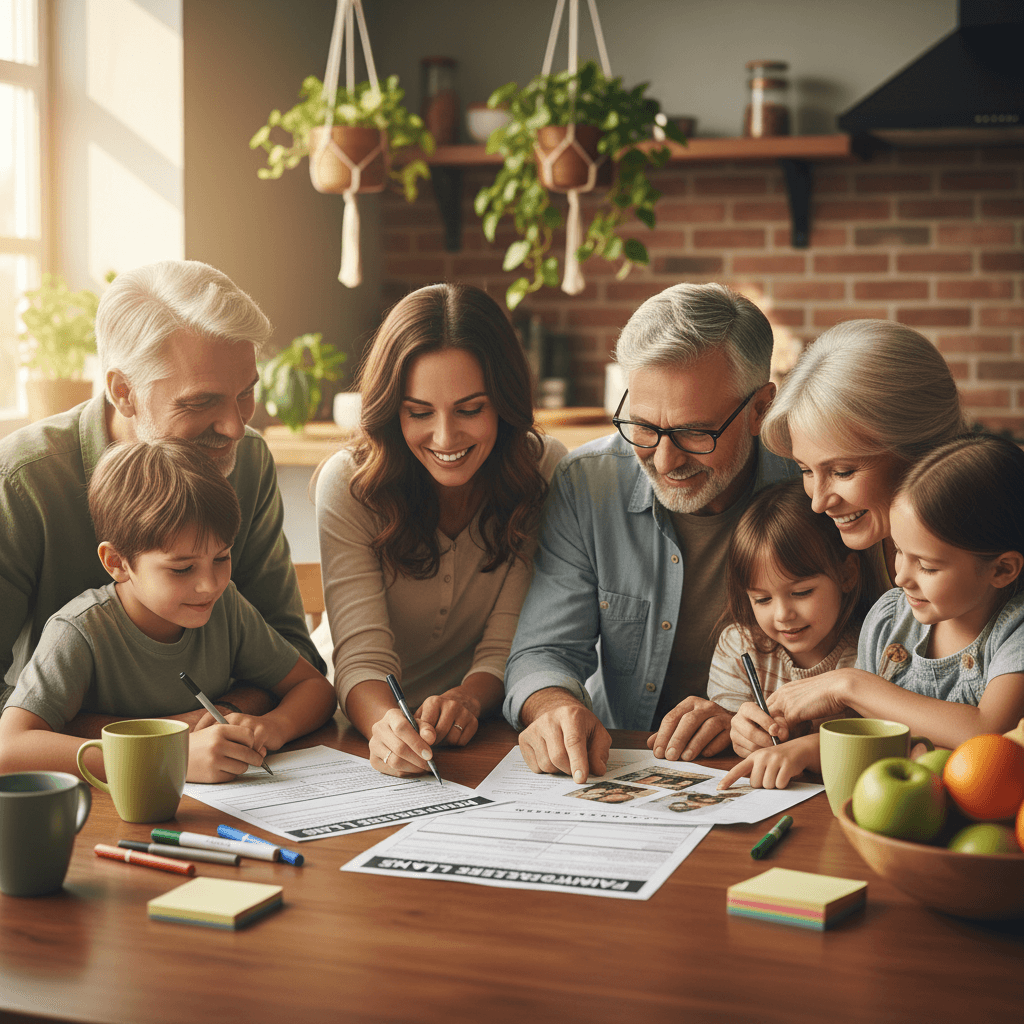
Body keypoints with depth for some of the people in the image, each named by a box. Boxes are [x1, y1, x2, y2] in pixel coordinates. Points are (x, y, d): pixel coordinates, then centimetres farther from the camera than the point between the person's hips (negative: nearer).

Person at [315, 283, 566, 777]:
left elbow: (508, 644, -10)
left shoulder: (543, 471, -9)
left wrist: (467, 700, -32)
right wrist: (387, 725, -43)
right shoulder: (350, 484, -13)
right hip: (373, 723, -1)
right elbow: (362, 654, -21)